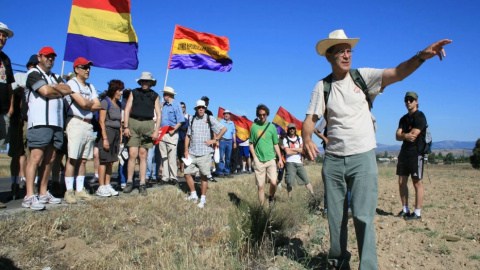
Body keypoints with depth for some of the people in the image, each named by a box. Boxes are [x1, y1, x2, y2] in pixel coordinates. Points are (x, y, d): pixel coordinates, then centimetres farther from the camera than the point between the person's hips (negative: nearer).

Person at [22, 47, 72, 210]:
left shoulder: (55, 78, 26)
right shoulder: (34, 73, 4)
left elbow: (68, 90, 10)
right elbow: (46, 91, -11)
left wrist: (53, 86, -5)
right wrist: (61, 92, 6)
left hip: (56, 123, 7)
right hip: (40, 122, -7)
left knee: (49, 159, 6)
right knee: (36, 157, -13)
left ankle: (43, 194, 12)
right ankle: (29, 197, -14)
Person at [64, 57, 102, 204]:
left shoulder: (91, 87, 21)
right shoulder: (72, 83, -1)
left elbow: (98, 106, 11)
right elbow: (83, 103, -13)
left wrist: (87, 104, -4)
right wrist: (92, 103, 6)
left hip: (89, 125, 7)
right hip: (76, 124, -7)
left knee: (83, 160, 8)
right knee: (72, 159, -7)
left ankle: (80, 190, 12)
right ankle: (69, 191, -2)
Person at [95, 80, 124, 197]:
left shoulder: (118, 104, 16)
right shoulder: (105, 102, -6)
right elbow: (101, 121, -11)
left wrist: (120, 137, 13)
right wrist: (105, 138, -15)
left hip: (116, 133, 7)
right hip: (107, 132, -7)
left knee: (111, 161, 7)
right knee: (104, 160, -5)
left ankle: (107, 185, 14)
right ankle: (101, 187, 1)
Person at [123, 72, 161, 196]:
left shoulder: (155, 96, 10)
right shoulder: (134, 93, 11)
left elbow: (159, 114, 8)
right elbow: (127, 109, 6)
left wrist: (156, 130, -2)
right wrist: (126, 126, -4)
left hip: (147, 125, 0)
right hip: (133, 123, 0)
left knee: (143, 155, 2)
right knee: (133, 154, -6)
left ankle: (142, 185, 6)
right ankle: (129, 182, 6)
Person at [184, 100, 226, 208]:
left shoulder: (210, 119, -2)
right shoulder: (192, 120, 9)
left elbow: (223, 129, -3)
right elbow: (188, 136, 13)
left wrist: (214, 140, -7)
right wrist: (186, 150, 6)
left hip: (205, 153, -4)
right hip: (192, 153, 4)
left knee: (204, 176, 3)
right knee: (187, 173, 5)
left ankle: (203, 199, 15)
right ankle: (193, 195, 23)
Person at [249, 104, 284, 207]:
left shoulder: (272, 127, 6)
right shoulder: (254, 126, 6)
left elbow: (276, 144, 9)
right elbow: (251, 143, 8)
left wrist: (280, 159, 4)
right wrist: (254, 157, -3)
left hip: (271, 159, 0)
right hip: (259, 161, 0)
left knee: (273, 182, -13)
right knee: (260, 186, 3)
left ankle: (271, 197, 17)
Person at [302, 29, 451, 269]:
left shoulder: (363, 76, 1)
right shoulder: (322, 87, 3)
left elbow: (398, 73, -11)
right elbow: (310, 119, -3)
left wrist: (420, 56, -29)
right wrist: (307, 139, -23)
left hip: (363, 158, -2)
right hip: (333, 160, 2)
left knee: (362, 216, -9)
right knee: (335, 217, 11)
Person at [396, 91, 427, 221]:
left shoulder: (420, 117, -6)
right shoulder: (404, 119, 17)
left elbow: (413, 135, -16)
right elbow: (398, 136, 5)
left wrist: (402, 135, -1)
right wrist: (406, 135, -15)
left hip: (416, 153, -7)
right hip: (404, 153, 8)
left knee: (417, 183, -4)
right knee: (401, 182, 7)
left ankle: (417, 213, 2)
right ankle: (405, 210, 17)